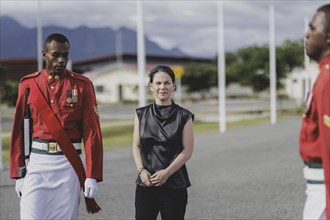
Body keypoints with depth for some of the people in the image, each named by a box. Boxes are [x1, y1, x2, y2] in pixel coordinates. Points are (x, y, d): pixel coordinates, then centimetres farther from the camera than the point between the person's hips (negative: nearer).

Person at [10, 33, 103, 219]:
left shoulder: (82, 85, 1)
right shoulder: (28, 84, 5)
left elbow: (92, 132, -2)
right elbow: (19, 131, 7)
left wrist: (92, 177, -7)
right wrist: (18, 174, 4)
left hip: (69, 164, -1)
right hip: (37, 162, 1)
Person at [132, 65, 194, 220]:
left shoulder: (184, 116, -1)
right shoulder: (141, 114, 7)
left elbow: (187, 150, -4)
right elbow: (136, 146, 7)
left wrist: (167, 172, -13)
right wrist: (141, 170, -8)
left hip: (174, 185, -2)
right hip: (145, 184, 2)